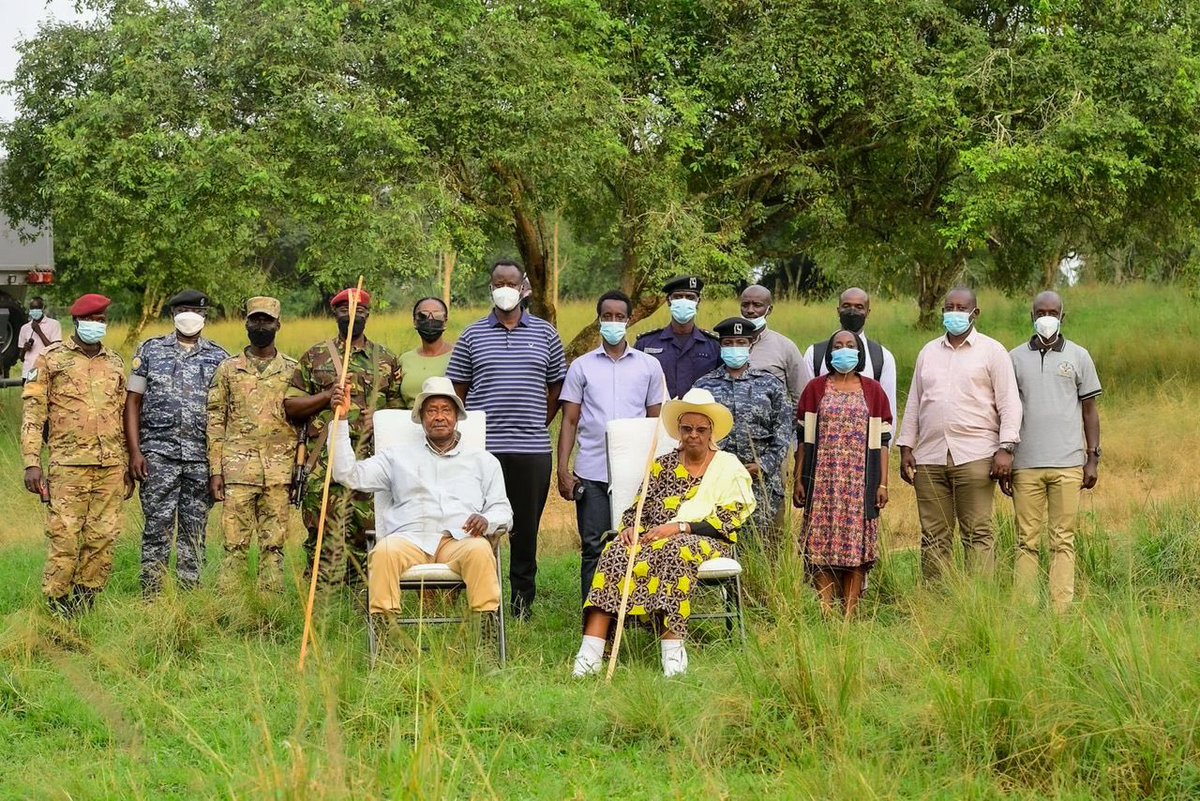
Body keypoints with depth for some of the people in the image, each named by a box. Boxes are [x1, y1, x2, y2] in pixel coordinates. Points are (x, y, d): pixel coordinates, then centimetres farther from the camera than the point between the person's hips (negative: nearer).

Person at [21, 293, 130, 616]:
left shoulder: (115, 364, 17)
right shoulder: (51, 359, 3)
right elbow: (33, 413, -1)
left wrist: (127, 466, 18)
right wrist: (31, 463, -9)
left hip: (111, 467, 4)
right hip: (68, 464, -4)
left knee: (103, 538, 1)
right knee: (65, 538, -8)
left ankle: (86, 600, 11)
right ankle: (57, 607, 0)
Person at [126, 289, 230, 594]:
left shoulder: (219, 358, 11)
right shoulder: (151, 351, 8)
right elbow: (133, 402, 4)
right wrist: (134, 452, -5)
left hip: (202, 457, 2)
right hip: (159, 454, -2)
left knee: (195, 531, 5)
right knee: (157, 528, -4)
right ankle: (150, 597, -2)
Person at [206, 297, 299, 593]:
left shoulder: (292, 370, 10)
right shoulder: (228, 369, 8)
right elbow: (215, 422, 7)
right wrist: (215, 471, -1)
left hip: (279, 470, 1)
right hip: (238, 468, -1)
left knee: (274, 544, 2)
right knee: (235, 543, -3)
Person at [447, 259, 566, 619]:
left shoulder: (545, 334, 9)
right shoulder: (472, 335, 7)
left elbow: (557, 387, 16)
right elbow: (457, 391, 10)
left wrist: (537, 424, 9)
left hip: (532, 450, 1)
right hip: (482, 450, -1)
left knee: (526, 529, 5)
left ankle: (523, 606, 12)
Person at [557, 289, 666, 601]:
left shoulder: (649, 366, 11)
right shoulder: (581, 367, 10)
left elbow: (657, 421, 12)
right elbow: (570, 421, 8)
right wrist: (563, 470, -1)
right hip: (592, 472, 0)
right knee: (593, 547, 0)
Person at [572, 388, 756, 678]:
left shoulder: (729, 467, 10)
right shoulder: (662, 466, 20)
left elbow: (728, 520, -2)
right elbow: (636, 509, 14)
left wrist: (679, 527, -14)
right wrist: (631, 528, -11)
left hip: (702, 541, -3)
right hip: (654, 537, 3)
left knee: (676, 551, -39)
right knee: (617, 552, -29)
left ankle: (673, 649, -46)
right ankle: (590, 652, -42)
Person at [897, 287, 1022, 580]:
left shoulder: (992, 351, 5)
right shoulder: (928, 352, 18)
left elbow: (1009, 403, 0)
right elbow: (914, 403, 21)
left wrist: (1006, 448, -10)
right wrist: (906, 447, 13)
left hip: (974, 456, -4)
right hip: (929, 457, 4)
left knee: (978, 534, -6)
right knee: (934, 536, 3)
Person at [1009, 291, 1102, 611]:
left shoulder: (1078, 357, 9)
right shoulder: (1015, 358, 10)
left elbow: (1090, 409, 10)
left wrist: (1093, 458, 4)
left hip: (1067, 464, 0)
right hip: (1026, 465, 1)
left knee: (1063, 540, -2)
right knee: (1026, 540, 0)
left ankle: (1061, 610, -1)